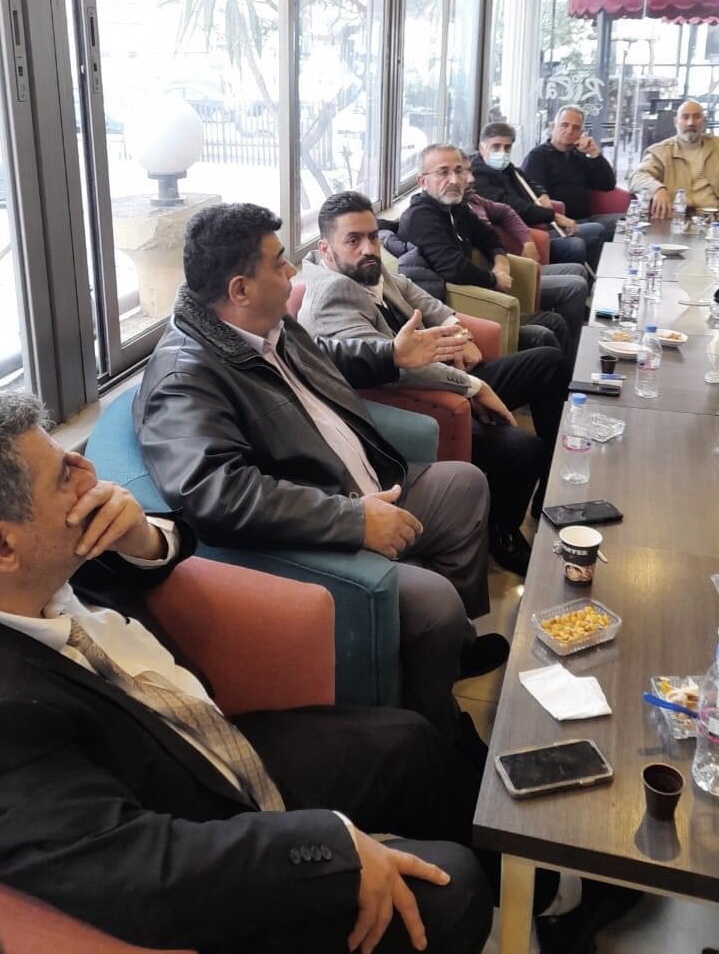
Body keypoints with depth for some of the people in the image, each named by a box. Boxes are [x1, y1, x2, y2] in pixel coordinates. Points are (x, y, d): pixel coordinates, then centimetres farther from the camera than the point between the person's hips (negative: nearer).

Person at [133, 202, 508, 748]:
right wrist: (355, 519, -37)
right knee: (434, 600, -27)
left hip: (372, 496, 11)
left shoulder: (271, 328, 5)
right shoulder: (184, 379, -25)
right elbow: (218, 493, -39)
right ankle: (440, 742, 4)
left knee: (466, 483, 23)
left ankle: (458, 642, 37)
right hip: (318, 545, -11)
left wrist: (394, 356, 27)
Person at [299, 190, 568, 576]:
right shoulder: (331, 290, -24)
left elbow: (414, 295, 23)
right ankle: (502, 537, 4)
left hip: (444, 378, 11)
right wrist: (473, 386, -29)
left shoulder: (368, 268, 4)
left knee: (548, 362, 12)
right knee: (522, 449, -26)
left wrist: (456, 331, 3)